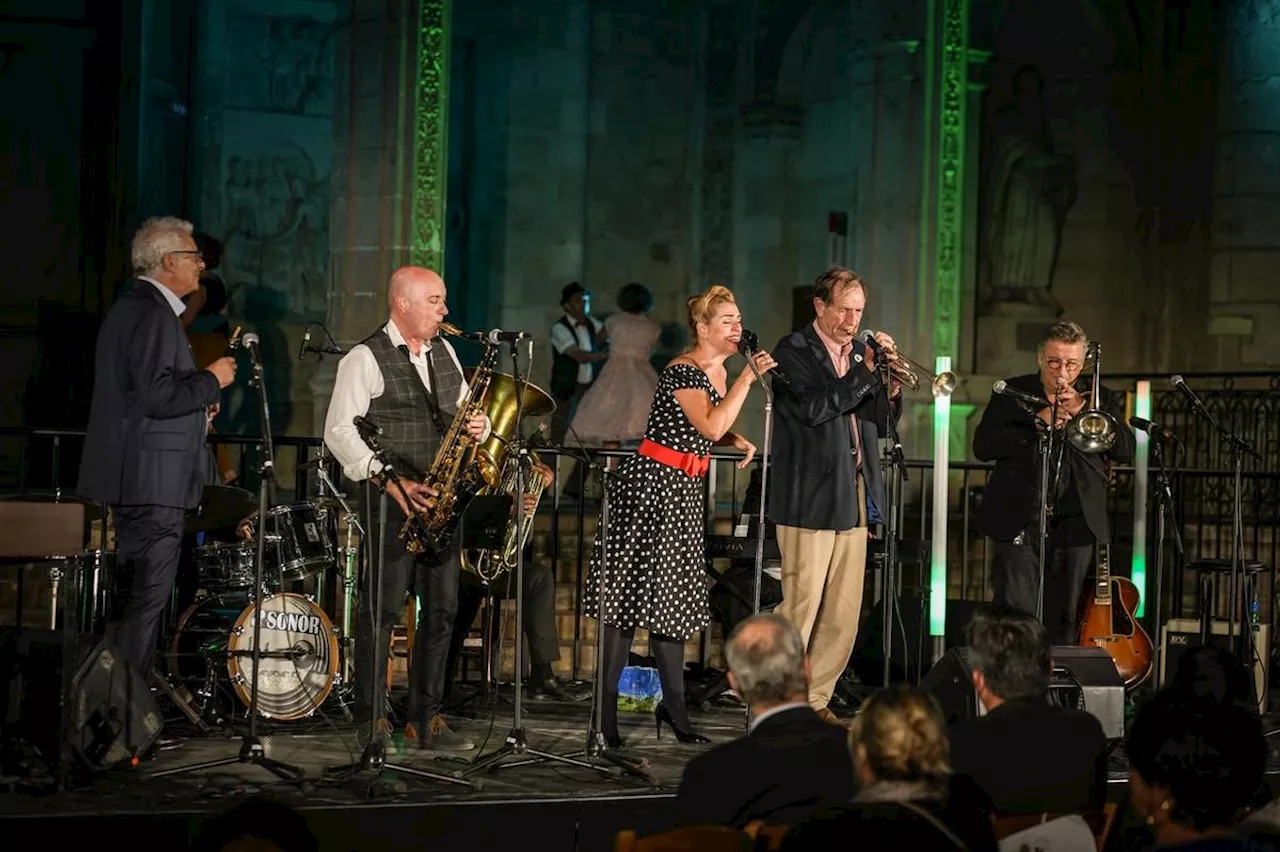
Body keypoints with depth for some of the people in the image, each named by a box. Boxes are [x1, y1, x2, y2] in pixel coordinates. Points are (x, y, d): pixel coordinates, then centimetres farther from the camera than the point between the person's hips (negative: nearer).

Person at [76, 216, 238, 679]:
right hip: (153, 482, -11)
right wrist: (211, 380, -11)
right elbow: (158, 397, -25)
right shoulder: (154, 314, -16)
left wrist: (195, 405, 16)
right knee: (149, 596, -7)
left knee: (138, 596, 14)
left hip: (128, 479, 11)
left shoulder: (129, 307, 17)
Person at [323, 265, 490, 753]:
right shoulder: (366, 359, -6)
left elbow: (462, 413, 24)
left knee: (442, 610, 6)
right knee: (382, 609, -4)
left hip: (443, 500, 7)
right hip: (392, 500, -6)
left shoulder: (444, 353, 16)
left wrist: (477, 427, 0)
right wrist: (389, 481, -17)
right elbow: (339, 430, -11)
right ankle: (371, 721, 3)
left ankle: (426, 720, 12)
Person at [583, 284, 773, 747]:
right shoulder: (683, 371, -15)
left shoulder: (718, 372, 13)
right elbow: (710, 426, -27)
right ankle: (606, 712, -4)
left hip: (684, 490, 9)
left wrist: (740, 442, 7)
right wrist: (747, 378, -21)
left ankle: (674, 708, 15)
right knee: (632, 593, -7)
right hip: (651, 483, -9)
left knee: (674, 595, 10)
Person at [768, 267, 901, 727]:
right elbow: (814, 408, -19)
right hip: (812, 497, -7)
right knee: (800, 607, -6)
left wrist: (891, 384, -5)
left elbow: (882, 424, 13)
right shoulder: (794, 350, -4)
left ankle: (815, 698, 17)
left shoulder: (861, 351, 15)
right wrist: (866, 370, -17)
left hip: (856, 495, 7)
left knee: (844, 613, 7)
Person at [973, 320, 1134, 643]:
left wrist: (1081, 410, -10)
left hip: (1074, 526, 2)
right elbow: (982, 446, -4)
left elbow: (1126, 451, -2)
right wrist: (1037, 422, -12)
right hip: (1018, 522, -2)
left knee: (1062, 622, 6)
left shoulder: (1101, 400, 11)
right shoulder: (1012, 393, 7)